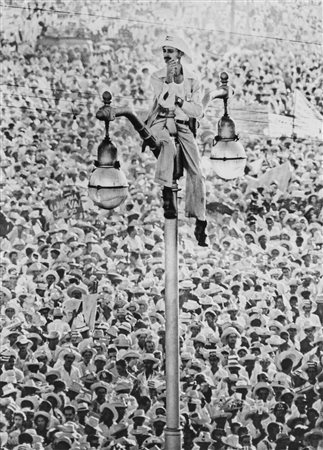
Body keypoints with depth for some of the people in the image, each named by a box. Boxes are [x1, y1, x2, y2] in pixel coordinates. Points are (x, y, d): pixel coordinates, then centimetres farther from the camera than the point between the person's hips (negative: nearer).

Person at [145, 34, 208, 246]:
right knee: (168, 146, -40)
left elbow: (198, 111, 0)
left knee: (196, 172, -8)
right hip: (161, 122, -2)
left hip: (183, 125, 2)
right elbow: (163, 102, -16)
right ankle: (167, 193, -34)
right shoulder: (157, 77, 0)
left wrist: (179, 101, -12)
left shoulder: (192, 79, 5)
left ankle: (200, 223, -1)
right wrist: (169, 80, -26)